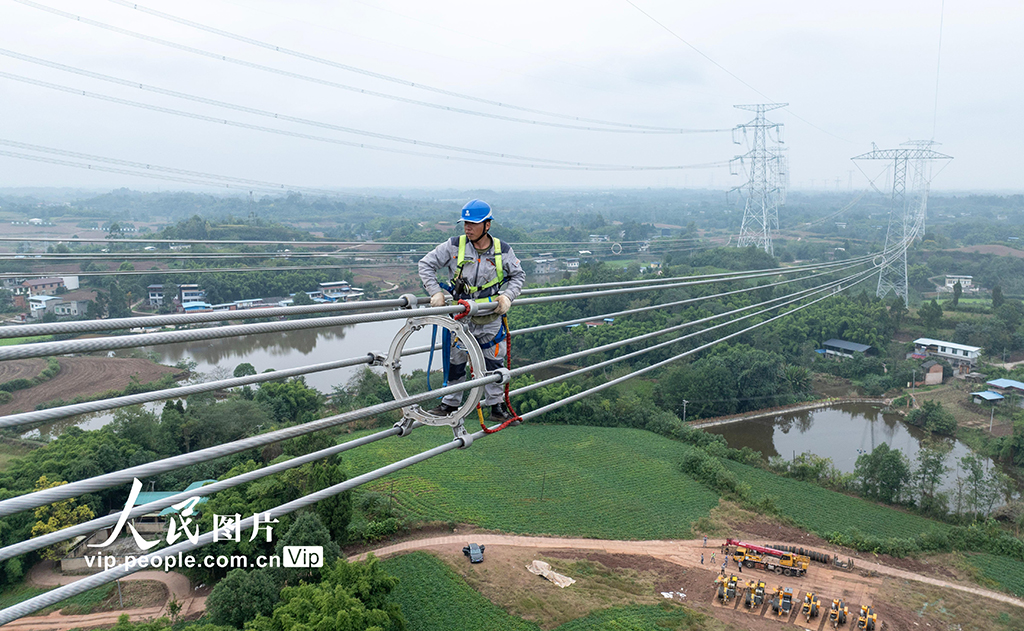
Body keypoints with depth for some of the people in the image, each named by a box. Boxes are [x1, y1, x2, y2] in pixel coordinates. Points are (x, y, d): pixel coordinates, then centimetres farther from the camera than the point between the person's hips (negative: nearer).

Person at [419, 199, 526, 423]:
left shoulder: (502, 250, -6)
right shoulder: (454, 246, -9)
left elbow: (518, 275, 7)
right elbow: (426, 264, -3)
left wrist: (507, 296, -10)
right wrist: (435, 292, -13)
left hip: (491, 317, 1)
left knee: (494, 362, 9)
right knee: (455, 360, 7)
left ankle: (497, 405, 25)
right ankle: (450, 404, 25)